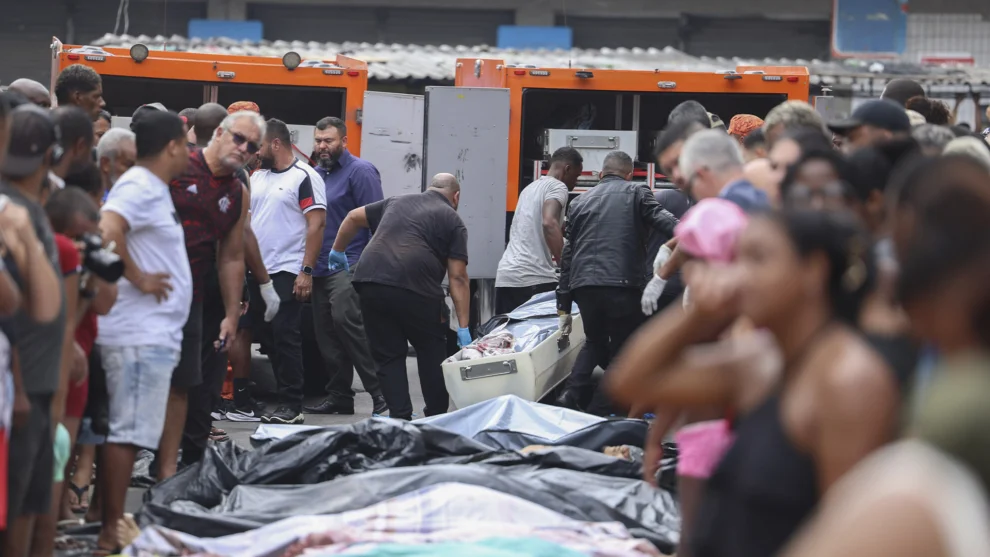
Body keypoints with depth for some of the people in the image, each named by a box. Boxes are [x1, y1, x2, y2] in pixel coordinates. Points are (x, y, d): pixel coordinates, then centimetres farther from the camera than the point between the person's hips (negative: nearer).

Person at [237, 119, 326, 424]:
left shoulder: (304, 177, -6)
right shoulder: (257, 178, 16)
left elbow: (316, 224, -12)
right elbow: (245, 220, 20)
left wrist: (306, 271, -18)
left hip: (287, 273, -7)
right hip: (255, 272, 7)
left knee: (285, 337, -8)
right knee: (266, 337, 9)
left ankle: (291, 406, -3)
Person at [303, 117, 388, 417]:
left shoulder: (360, 172, -4)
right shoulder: (316, 174, 17)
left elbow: (376, 221, -10)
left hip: (350, 265, -8)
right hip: (320, 267, 8)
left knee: (345, 319, -24)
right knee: (326, 336, 8)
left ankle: (381, 390, -21)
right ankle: (338, 396, 16)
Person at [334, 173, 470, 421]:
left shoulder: (396, 203, 26)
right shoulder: (453, 221, 11)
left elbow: (354, 217, 28)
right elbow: (458, 277, 4)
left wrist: (338, 250, 42)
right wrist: (463, 328, 2)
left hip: (370, 282, 4)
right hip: (414, 289, -3)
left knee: (388, 356, 11)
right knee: (431, 354, 14)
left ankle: (399, 418, 3)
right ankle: (436, 419, 18)